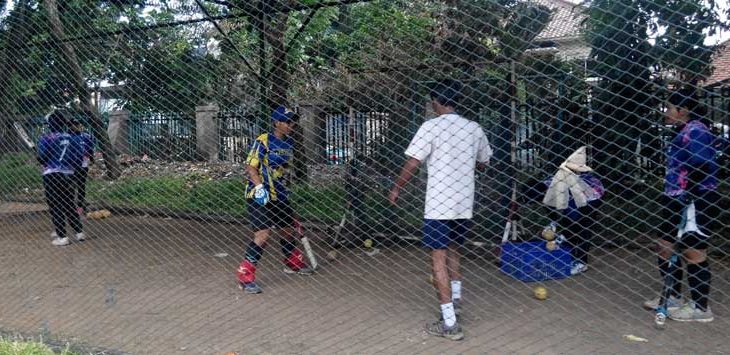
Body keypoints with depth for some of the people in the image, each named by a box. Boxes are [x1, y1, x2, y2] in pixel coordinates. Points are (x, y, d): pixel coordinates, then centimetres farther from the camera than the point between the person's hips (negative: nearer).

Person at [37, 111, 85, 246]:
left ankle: (62, 237, 0)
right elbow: (79, 157, 4)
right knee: (69, 205, 16)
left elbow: (42, 158, -14)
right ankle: (80, 232, 16)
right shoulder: (71, 138, 5)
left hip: (52, 175, -5)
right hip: (68, 175, 5)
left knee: (55, 207, 2)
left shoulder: (46, 139, -8)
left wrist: (41, 160, 9)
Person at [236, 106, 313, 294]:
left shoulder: (289, 143, 9)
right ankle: (245, 276, -10)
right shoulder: (263, 141, -13)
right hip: (260, 196, -8)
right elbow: (250, 167, -16)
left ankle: (293, 263, 42)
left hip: (279, 196, 8)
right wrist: (259, 186, -28)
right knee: (263, 233, -18)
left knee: (289, 229, 17)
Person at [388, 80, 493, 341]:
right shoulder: (474, 128, 5)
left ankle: (450, 324, -4)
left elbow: (412, 164, -9)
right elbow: (482, 164, 17)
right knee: (452, 251, 25)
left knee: (439, 259, -2)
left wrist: (396, 189, 5)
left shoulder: (431, 127, -10)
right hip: (464, 204, 6)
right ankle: (455, 300, 35)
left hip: (439, 204, -5)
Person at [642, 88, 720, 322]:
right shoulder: (684, 132, 15)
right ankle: (673, 297, 26)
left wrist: (689, 202, -24)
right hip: (676, 202, 10)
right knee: (665, 248, 14)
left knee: (693, 254, -1)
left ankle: (701, 308, 10)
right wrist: (668, 197, 24)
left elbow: (701, 169, -23)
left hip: (694, 203, -10)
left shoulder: (696, 131, -15)